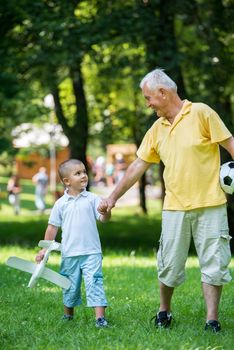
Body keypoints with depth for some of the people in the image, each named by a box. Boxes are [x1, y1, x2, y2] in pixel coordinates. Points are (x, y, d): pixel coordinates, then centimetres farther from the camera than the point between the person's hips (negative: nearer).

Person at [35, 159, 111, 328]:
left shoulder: (93, 199, -1)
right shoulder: (61, 203, 2)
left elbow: (103, 218, -8)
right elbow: (52, 227, 8)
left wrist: (106, 211, -31)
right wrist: (45, 248, 5)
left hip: (91, 252, -2)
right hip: (69, 254, 2)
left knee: (94, 282, -12)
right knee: (70, 286, 13)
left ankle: (100, 317, -13)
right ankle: (68, 314, 32)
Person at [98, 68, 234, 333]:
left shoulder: (201, 113, -5)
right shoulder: (157, 129, 11)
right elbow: (138, 165, 15)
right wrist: (113, 197, 14)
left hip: (210, 204, -4)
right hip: (175, 207, 4)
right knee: (169, 264, 6)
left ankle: (212, 320, 6)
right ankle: (164, 311, 26)